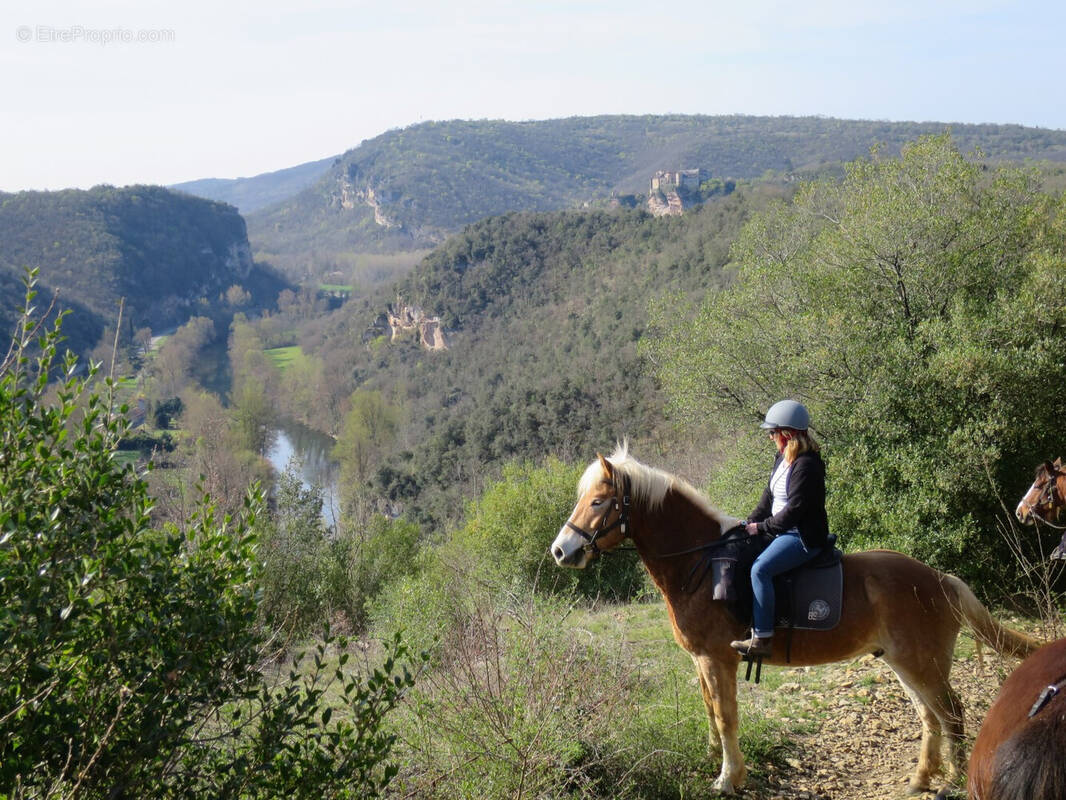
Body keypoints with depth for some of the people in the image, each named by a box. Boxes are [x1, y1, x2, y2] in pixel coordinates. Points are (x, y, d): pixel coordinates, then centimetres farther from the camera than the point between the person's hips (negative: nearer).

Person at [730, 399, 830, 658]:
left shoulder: (806, 465, -19)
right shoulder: (782, 459, 12)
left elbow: (794, 509, -22)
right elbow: (769, 497, 17)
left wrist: (763, 527, -15)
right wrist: (751, 522, 5)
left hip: (804, 537, -11)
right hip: (783, 531, 11)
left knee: (760, 568, -29)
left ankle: (762, 638, -27)